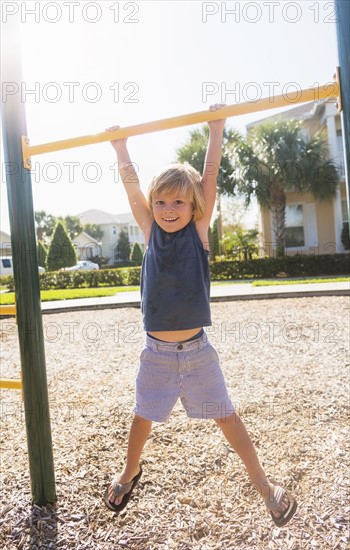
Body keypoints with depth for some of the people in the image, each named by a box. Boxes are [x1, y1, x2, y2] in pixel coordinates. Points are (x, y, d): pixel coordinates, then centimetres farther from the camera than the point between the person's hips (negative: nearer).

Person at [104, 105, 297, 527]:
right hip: (156, 351, 2)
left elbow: (209, 176, -8)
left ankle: (265, 486, 33)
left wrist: (216, 126, -5)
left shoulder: (198, 230, -5)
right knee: (143, 416, 18)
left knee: (226, 416, 12)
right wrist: (120, 146, 8)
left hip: (196, 349, -1)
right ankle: (129, 472, 48)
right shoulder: (151, 232, -1)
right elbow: (131, 186, 3)